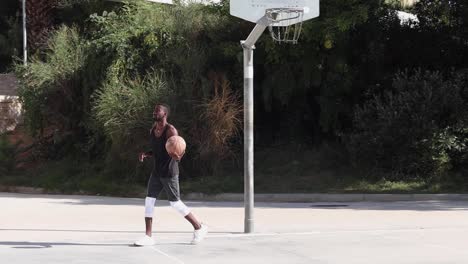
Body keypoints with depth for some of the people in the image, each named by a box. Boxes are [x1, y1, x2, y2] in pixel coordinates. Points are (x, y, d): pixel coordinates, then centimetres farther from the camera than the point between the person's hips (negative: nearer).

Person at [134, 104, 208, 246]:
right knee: (149, 201, -2)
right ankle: (148, 236, 1)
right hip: (156, 172, 7)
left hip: (169, 173, -7)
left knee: (175, 203, 0)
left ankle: (199, 227, 16)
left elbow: (178, 153, -16)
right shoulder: (152, 130, 8)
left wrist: (177, 156, -40)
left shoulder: (171, 131, -15)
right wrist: (145, 154, 1)